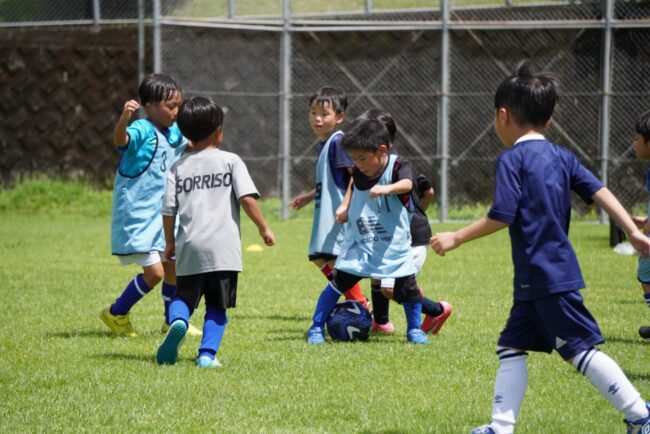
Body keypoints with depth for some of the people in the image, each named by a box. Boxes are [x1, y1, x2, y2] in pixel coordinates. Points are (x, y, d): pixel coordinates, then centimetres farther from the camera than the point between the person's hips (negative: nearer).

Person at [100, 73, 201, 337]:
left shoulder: (174, 133, 7)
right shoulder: (142, 131, -19)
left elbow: (189, 147, 32)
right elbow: (121, 140, -44)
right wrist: (124, 118, -61)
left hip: (161, 214, 8)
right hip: (137, 216, -8)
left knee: (173, 268, 15)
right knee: (154, 273, -11)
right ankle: (116, 314, 9)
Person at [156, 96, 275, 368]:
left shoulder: (178, 167, 10)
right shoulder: (230, 161, 2)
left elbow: (169, 210, 6)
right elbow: (247, 198, -8)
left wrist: (170, 243, 19)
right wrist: (263, 228, 2)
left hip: (189, 247, 2)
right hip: (223, 246, -2)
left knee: (183, 298, 13)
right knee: (217, 306, 8)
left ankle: (177, 322, -20)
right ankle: (207, 354, -6)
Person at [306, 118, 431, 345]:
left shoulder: (397, 166, -16)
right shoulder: (358, 174, 0)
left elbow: (407, 184, -38)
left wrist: (387, 188, -58)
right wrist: (344, 205, 6)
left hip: (395, 246, -3)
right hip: (359, 244, 3)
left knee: (407, 287, -2)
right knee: (338, 282, -3)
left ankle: (414, 329, 22)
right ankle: (316, 328, 8)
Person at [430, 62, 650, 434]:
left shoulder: (512, 159, -10)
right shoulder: (562, 157, 12)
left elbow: (501, 217, -17)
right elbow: (599, 191, 5)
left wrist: (456, 238, -8)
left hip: (545, 278, -8)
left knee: (582, 349, -5)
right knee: (512, 347, 11)